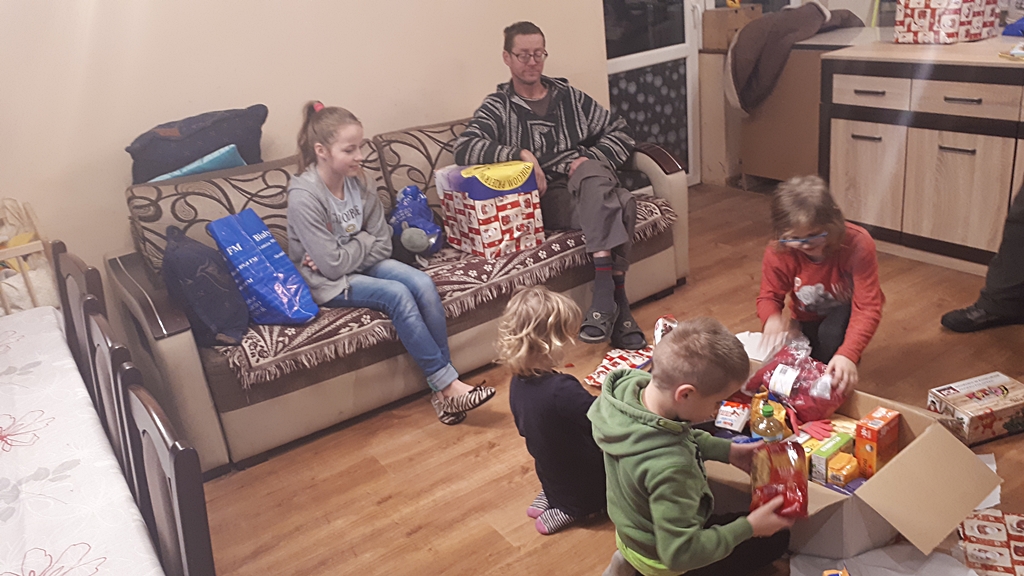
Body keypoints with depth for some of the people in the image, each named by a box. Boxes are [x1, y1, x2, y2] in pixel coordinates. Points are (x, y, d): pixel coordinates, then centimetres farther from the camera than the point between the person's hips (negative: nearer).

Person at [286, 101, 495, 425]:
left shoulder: (357, 181, -3)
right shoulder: (304, 197, -21)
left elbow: (383, 244, -1)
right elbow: (333, 265, -22)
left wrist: (344, 254, -14)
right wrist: (365, 242, -9)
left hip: (363, 263, 6)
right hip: (328, 284, -6)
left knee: (423, 284, -19)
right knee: (397, 294, -27)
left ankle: (443, 390, -17)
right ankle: (447, 384, -19)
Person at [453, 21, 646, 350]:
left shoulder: (569, 97, 19)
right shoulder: (498, 108, 7)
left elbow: (620, 132, 17)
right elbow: (464, 149, -12)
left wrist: (593, 160, -4)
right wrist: (522, 154, -23)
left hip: (589, 187, 4)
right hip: (545, 200, -4)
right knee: (617, 205, -33)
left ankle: (606, 296, -40)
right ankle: (618, 305, -37)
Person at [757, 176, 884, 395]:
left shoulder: (858, 245, -35)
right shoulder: (778, 253, -27)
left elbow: (867, 308, -38)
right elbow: (769, 296, -16)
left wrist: (848, 354, -54)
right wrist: (772, 318, -44)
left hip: (847, 311, -3)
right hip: (809, 319, 3)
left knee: (830, 333, -36)